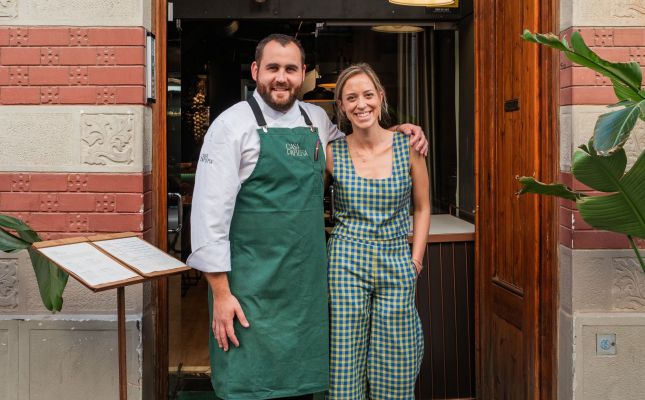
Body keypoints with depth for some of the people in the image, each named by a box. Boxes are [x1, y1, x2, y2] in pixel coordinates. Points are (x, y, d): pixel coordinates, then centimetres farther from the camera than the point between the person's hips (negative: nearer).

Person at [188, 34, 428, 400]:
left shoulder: (317, 120, 8)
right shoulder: (233, 125, -8)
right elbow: (209, 213, -11)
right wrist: (221, 293, -14)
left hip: (308, 284, 5)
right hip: (252, 288, -5)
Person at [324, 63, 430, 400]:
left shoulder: (409, 146, 0)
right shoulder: (332, 154, -2)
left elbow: (422, 207, 10)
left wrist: (416, 258, 3)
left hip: (397, 264, 1)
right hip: (347, 265, -1)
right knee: (346, 371, 3)